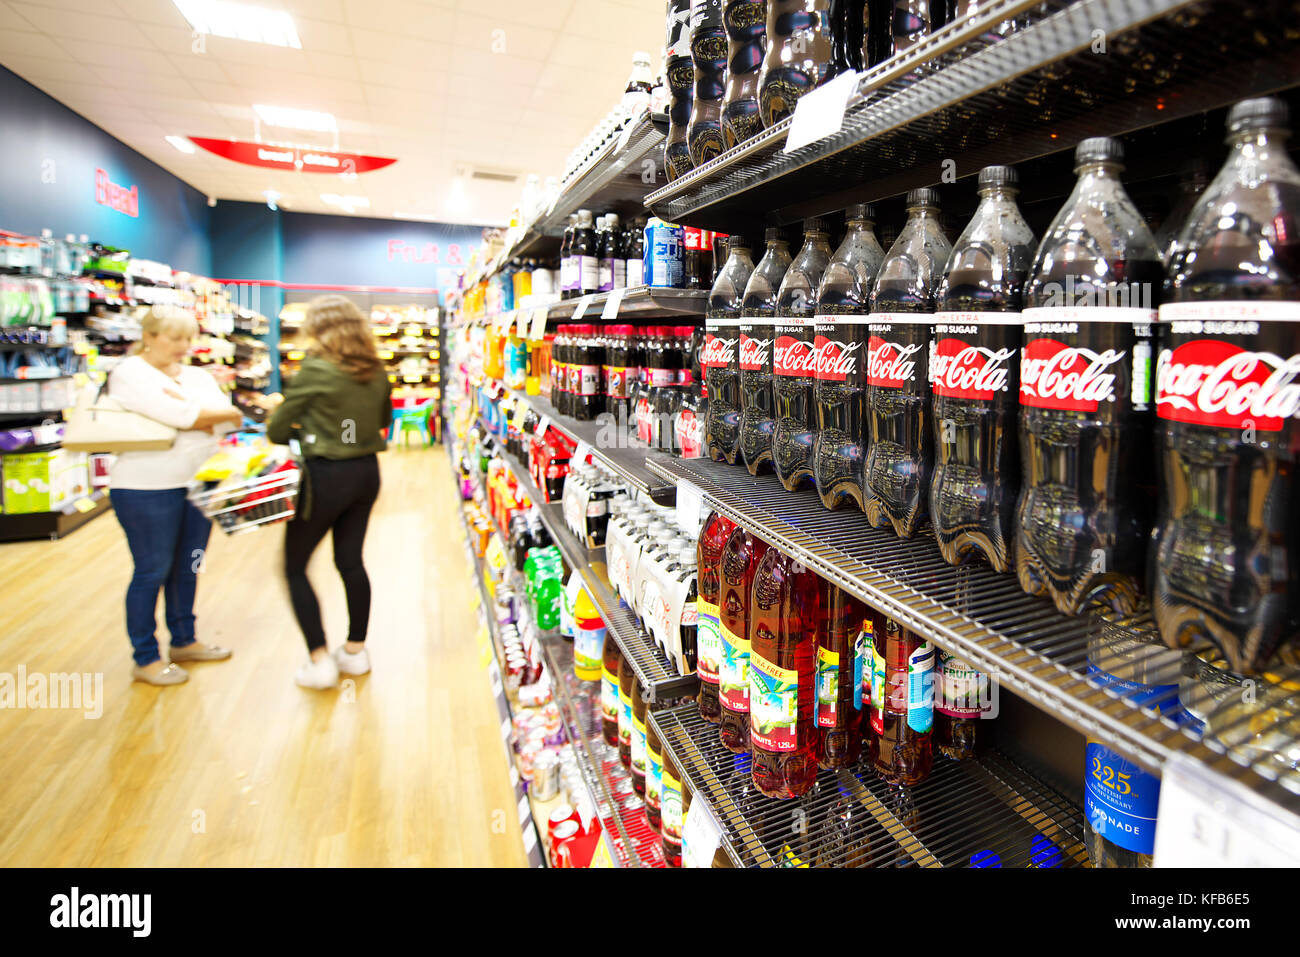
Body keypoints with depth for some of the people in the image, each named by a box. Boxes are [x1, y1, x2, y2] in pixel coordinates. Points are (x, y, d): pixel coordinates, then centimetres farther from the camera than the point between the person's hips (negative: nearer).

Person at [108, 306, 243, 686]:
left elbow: (230, 417, -3)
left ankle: (184, 641, 31)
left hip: (198, 484, 6)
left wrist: (192, 413, -18)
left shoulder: (197, 376, 12)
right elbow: (180, 416, -21)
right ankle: (146, 660, 15)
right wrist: (215, 414, -6)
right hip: (147, 488, -6)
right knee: (152, 571, 2)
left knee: (188, 567, 15)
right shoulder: (130, 373, -7)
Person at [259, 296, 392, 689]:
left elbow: (277, 430, -10)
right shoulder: (375, 371, 4)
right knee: (351, 560, 17)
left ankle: (319, 660, 8)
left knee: (294, 567, 8)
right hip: (366, 472, 7)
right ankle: (356, 650, 27)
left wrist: (282, 409, 14)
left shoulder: (315, 370, -15)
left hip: (326, 476, -6)